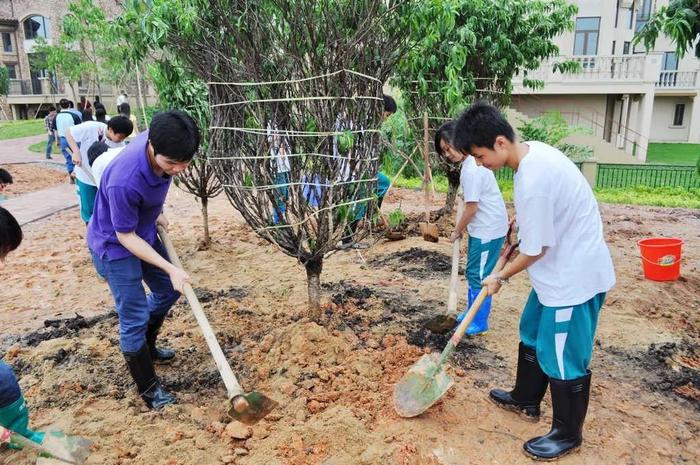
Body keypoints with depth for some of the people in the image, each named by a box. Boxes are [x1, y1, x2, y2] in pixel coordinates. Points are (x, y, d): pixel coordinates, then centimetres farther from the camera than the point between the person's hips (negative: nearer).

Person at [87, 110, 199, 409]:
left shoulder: (162, 144, -20)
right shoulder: (124, 181, -40)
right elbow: (126, 236, -26)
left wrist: (157, 214, 0)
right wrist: (170, 268, -26)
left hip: (145, 232, 8)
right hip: (115, 245, -8)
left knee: (167, 291, 21)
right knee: (135, 319, -1)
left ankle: (147, 347, 46)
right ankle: (148, 389, 18)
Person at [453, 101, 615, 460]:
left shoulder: (533, 182, -32)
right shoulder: (533, 149, -2)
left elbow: (534, 251, -21)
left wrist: (500, 277, -6)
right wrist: (520, 222, 14)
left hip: (574, 275, -10)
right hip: (562, 266, 10)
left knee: (561, 356, 5)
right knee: (532, 334, 23)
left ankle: (567, 434, 27)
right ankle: (526, 400, 43)